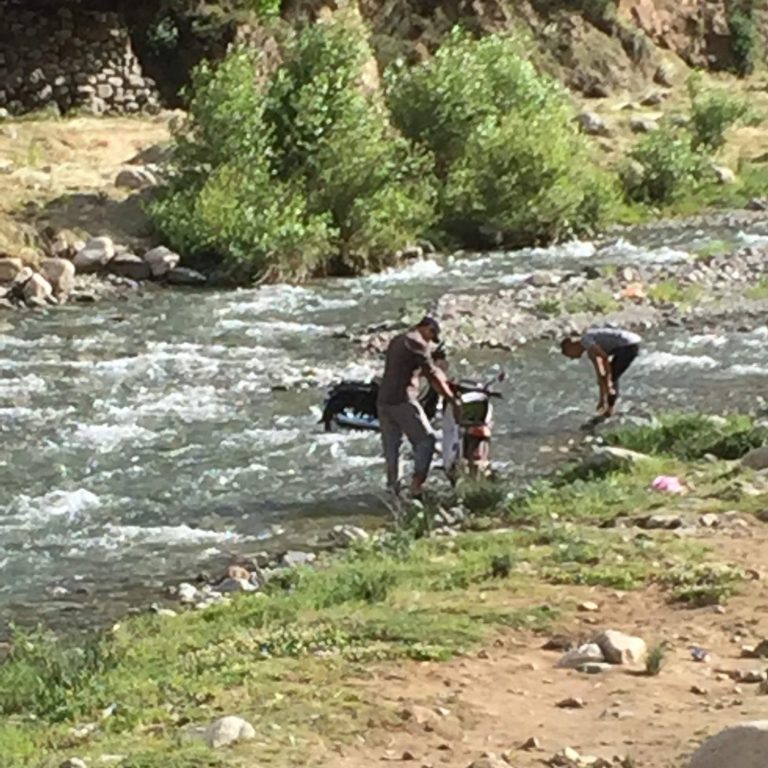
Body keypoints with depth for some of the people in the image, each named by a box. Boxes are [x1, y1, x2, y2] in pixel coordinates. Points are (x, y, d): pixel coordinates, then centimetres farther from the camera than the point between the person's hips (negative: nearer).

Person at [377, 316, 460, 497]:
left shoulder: (397, 341, 21)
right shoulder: (417, 344, -8)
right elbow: (432, 375, -8)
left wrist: (444, 381, 31)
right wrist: (452, 399, -3)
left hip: (383, 400, 9)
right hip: (403, 401, -9)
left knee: (391, 445, 10)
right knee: (425, 440, -3)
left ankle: (393, 486, 9)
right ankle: (416, 485, -11)